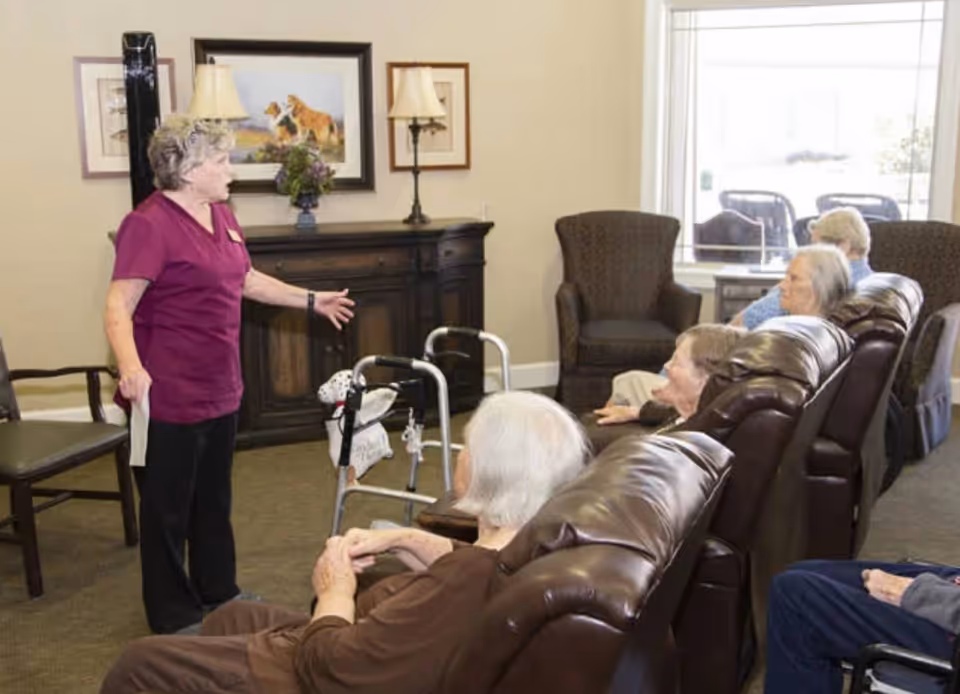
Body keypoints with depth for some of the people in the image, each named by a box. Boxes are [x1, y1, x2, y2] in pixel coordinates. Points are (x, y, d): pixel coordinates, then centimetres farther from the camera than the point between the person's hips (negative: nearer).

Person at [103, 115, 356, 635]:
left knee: (214, 500, 21)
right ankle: (173, 618, 20)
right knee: (168, 509, 6)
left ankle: (219, 593, 36)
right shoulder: (149, 224, -18)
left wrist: (313, 301, 28)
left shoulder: (221, 215, 10)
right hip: (169, 394, -8)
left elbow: (248, 281, 24)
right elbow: (119, 306, -25)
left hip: (219, 388, 9)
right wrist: (130, 366, -42)